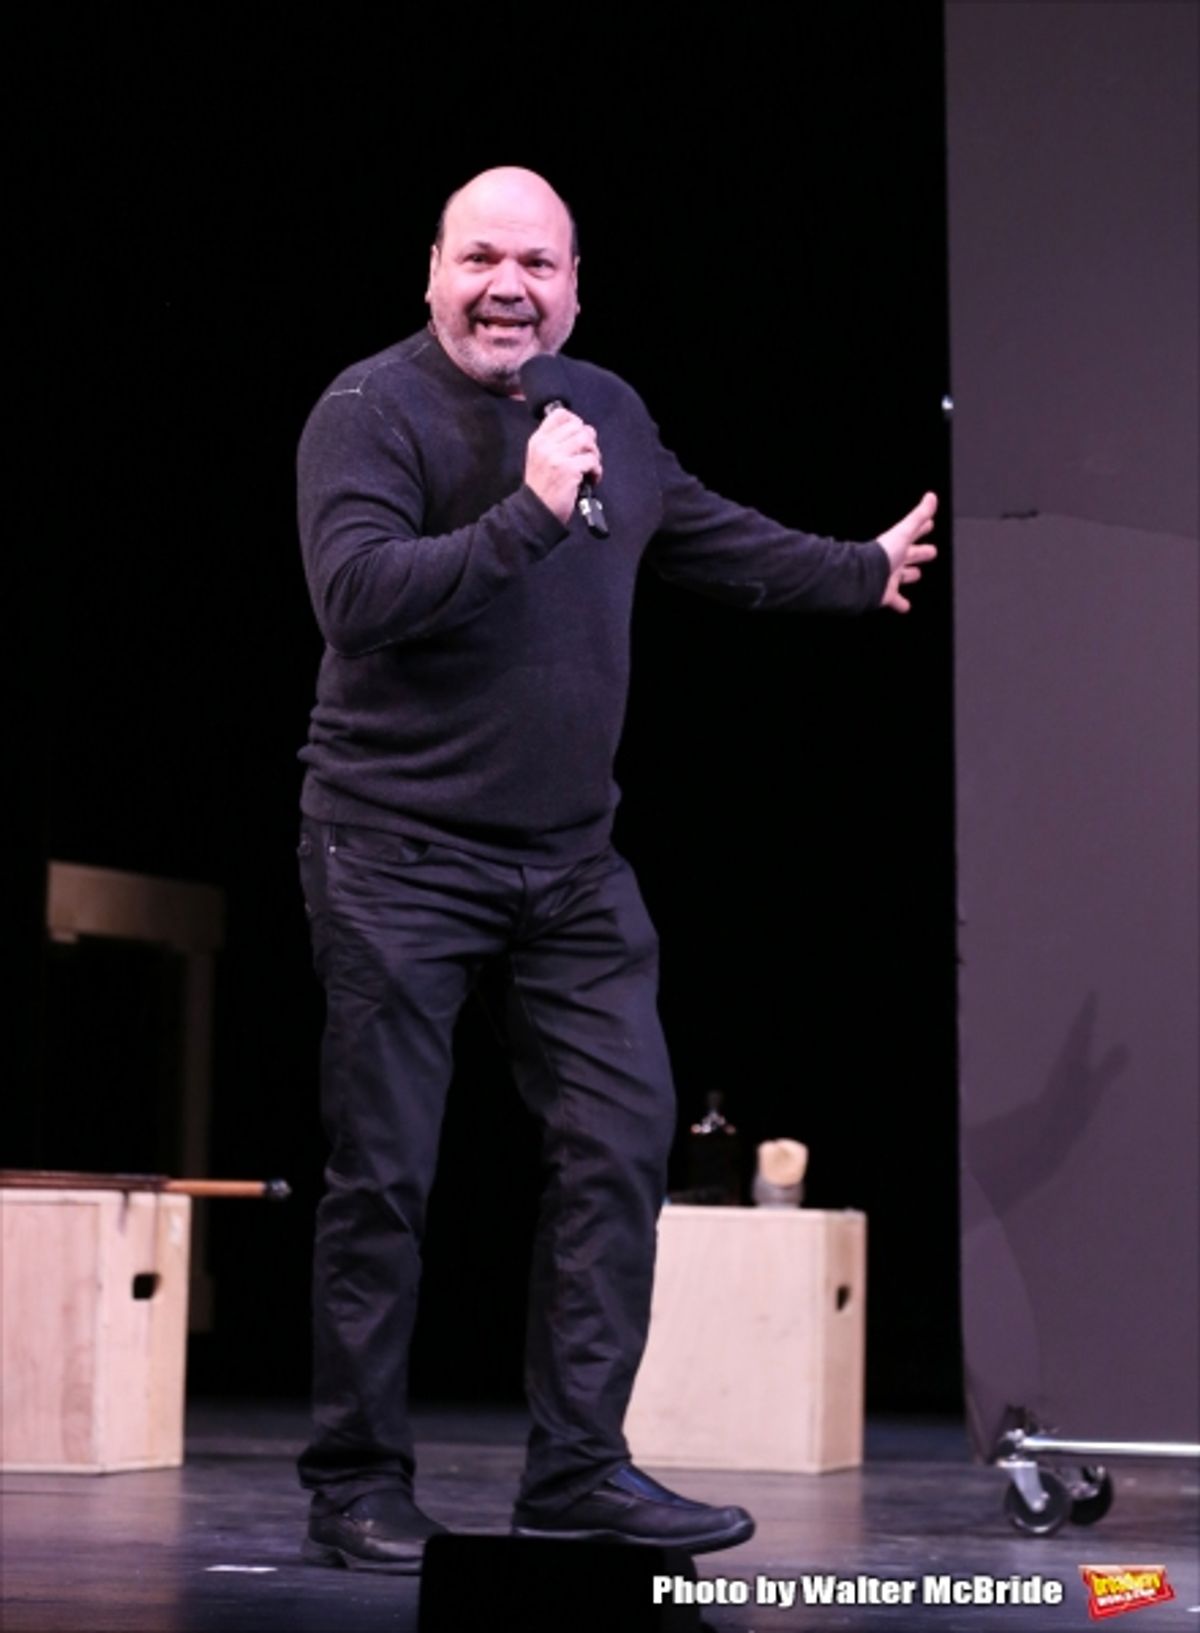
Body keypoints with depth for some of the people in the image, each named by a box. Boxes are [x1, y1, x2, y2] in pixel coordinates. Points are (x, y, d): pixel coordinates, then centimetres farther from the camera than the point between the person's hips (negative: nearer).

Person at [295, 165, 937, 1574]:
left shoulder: (608, 411, 11)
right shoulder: (372, 412, -10)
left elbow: (712, 540, 29)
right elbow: (356, 591, -25)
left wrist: (868, 571, 37)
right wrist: (527, 515, -27)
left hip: (570, 861, 6)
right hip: (399, 858, -6)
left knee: (623, 1134, 1)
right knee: (384, 1176, -2)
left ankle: (577, 1468, 10)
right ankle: (357, 1486, 8)